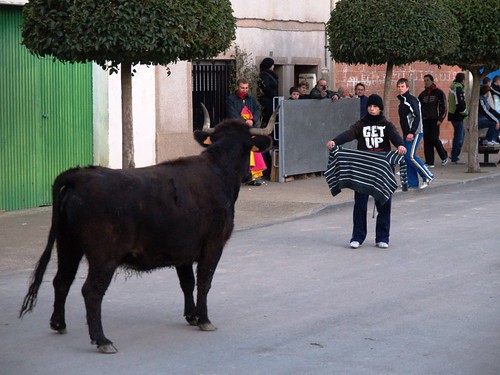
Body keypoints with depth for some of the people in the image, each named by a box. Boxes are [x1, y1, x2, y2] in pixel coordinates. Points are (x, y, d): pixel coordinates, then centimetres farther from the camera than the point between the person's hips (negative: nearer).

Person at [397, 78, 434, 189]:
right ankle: (412, 182, 9)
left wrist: (412, 133, -23)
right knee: (406, 157, 5)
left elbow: (417, 117, -19)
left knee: (410, 156, -13)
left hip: (414, 133, -9)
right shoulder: (402, 100, 15)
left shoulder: (412, 100, -12)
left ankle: (427, 176, -3)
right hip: (407, 133, 9)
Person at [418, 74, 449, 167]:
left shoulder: (439, 93, 0)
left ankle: (444, 157, 11)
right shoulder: (422, 94, 15)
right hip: (425, 120, 5)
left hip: (434, 120, -5)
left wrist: (440, 119, -13)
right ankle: (429, 162, 3)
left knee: (434, 139, -11)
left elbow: (443, 107, -4)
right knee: (427, 141, 0)